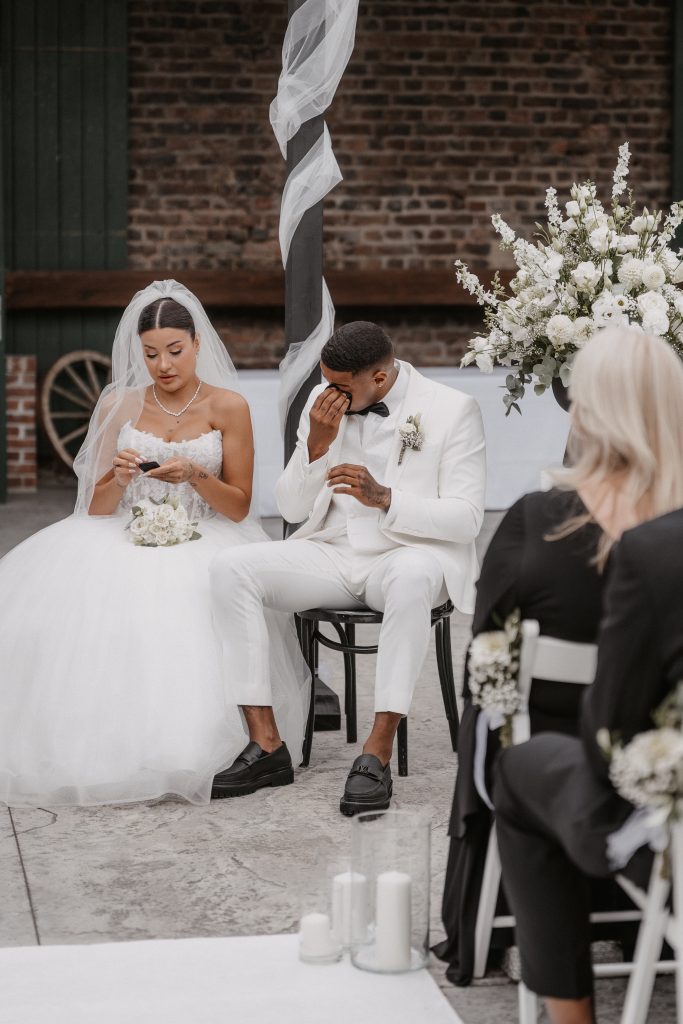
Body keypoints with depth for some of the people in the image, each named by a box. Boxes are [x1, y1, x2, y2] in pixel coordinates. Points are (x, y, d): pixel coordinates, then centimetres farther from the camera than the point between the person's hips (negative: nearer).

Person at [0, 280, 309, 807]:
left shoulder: (228, 407, 3)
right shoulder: (119, 406, 10)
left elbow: (239, 507, 2)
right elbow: (97, 508, 11)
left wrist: (195, 476, -16)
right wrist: (119, 476, -12)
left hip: (201, 543, -2)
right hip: (123, 542, 2)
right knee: (69, 600, -30)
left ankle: (177, 751, -22)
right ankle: (92, 744, -18)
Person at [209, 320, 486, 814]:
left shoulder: (453, 409, -7)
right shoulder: (323, 402, 5)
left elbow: (466, 519, -14)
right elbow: (293, 509, 7)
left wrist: (384, 498, -28)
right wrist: (316, 446, -11)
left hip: (410, 554, -4)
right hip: (332, 553, 5)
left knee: (411, 579, -41)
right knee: (230, 568, -20)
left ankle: (379, 752, -37)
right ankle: (266, 743, -20)